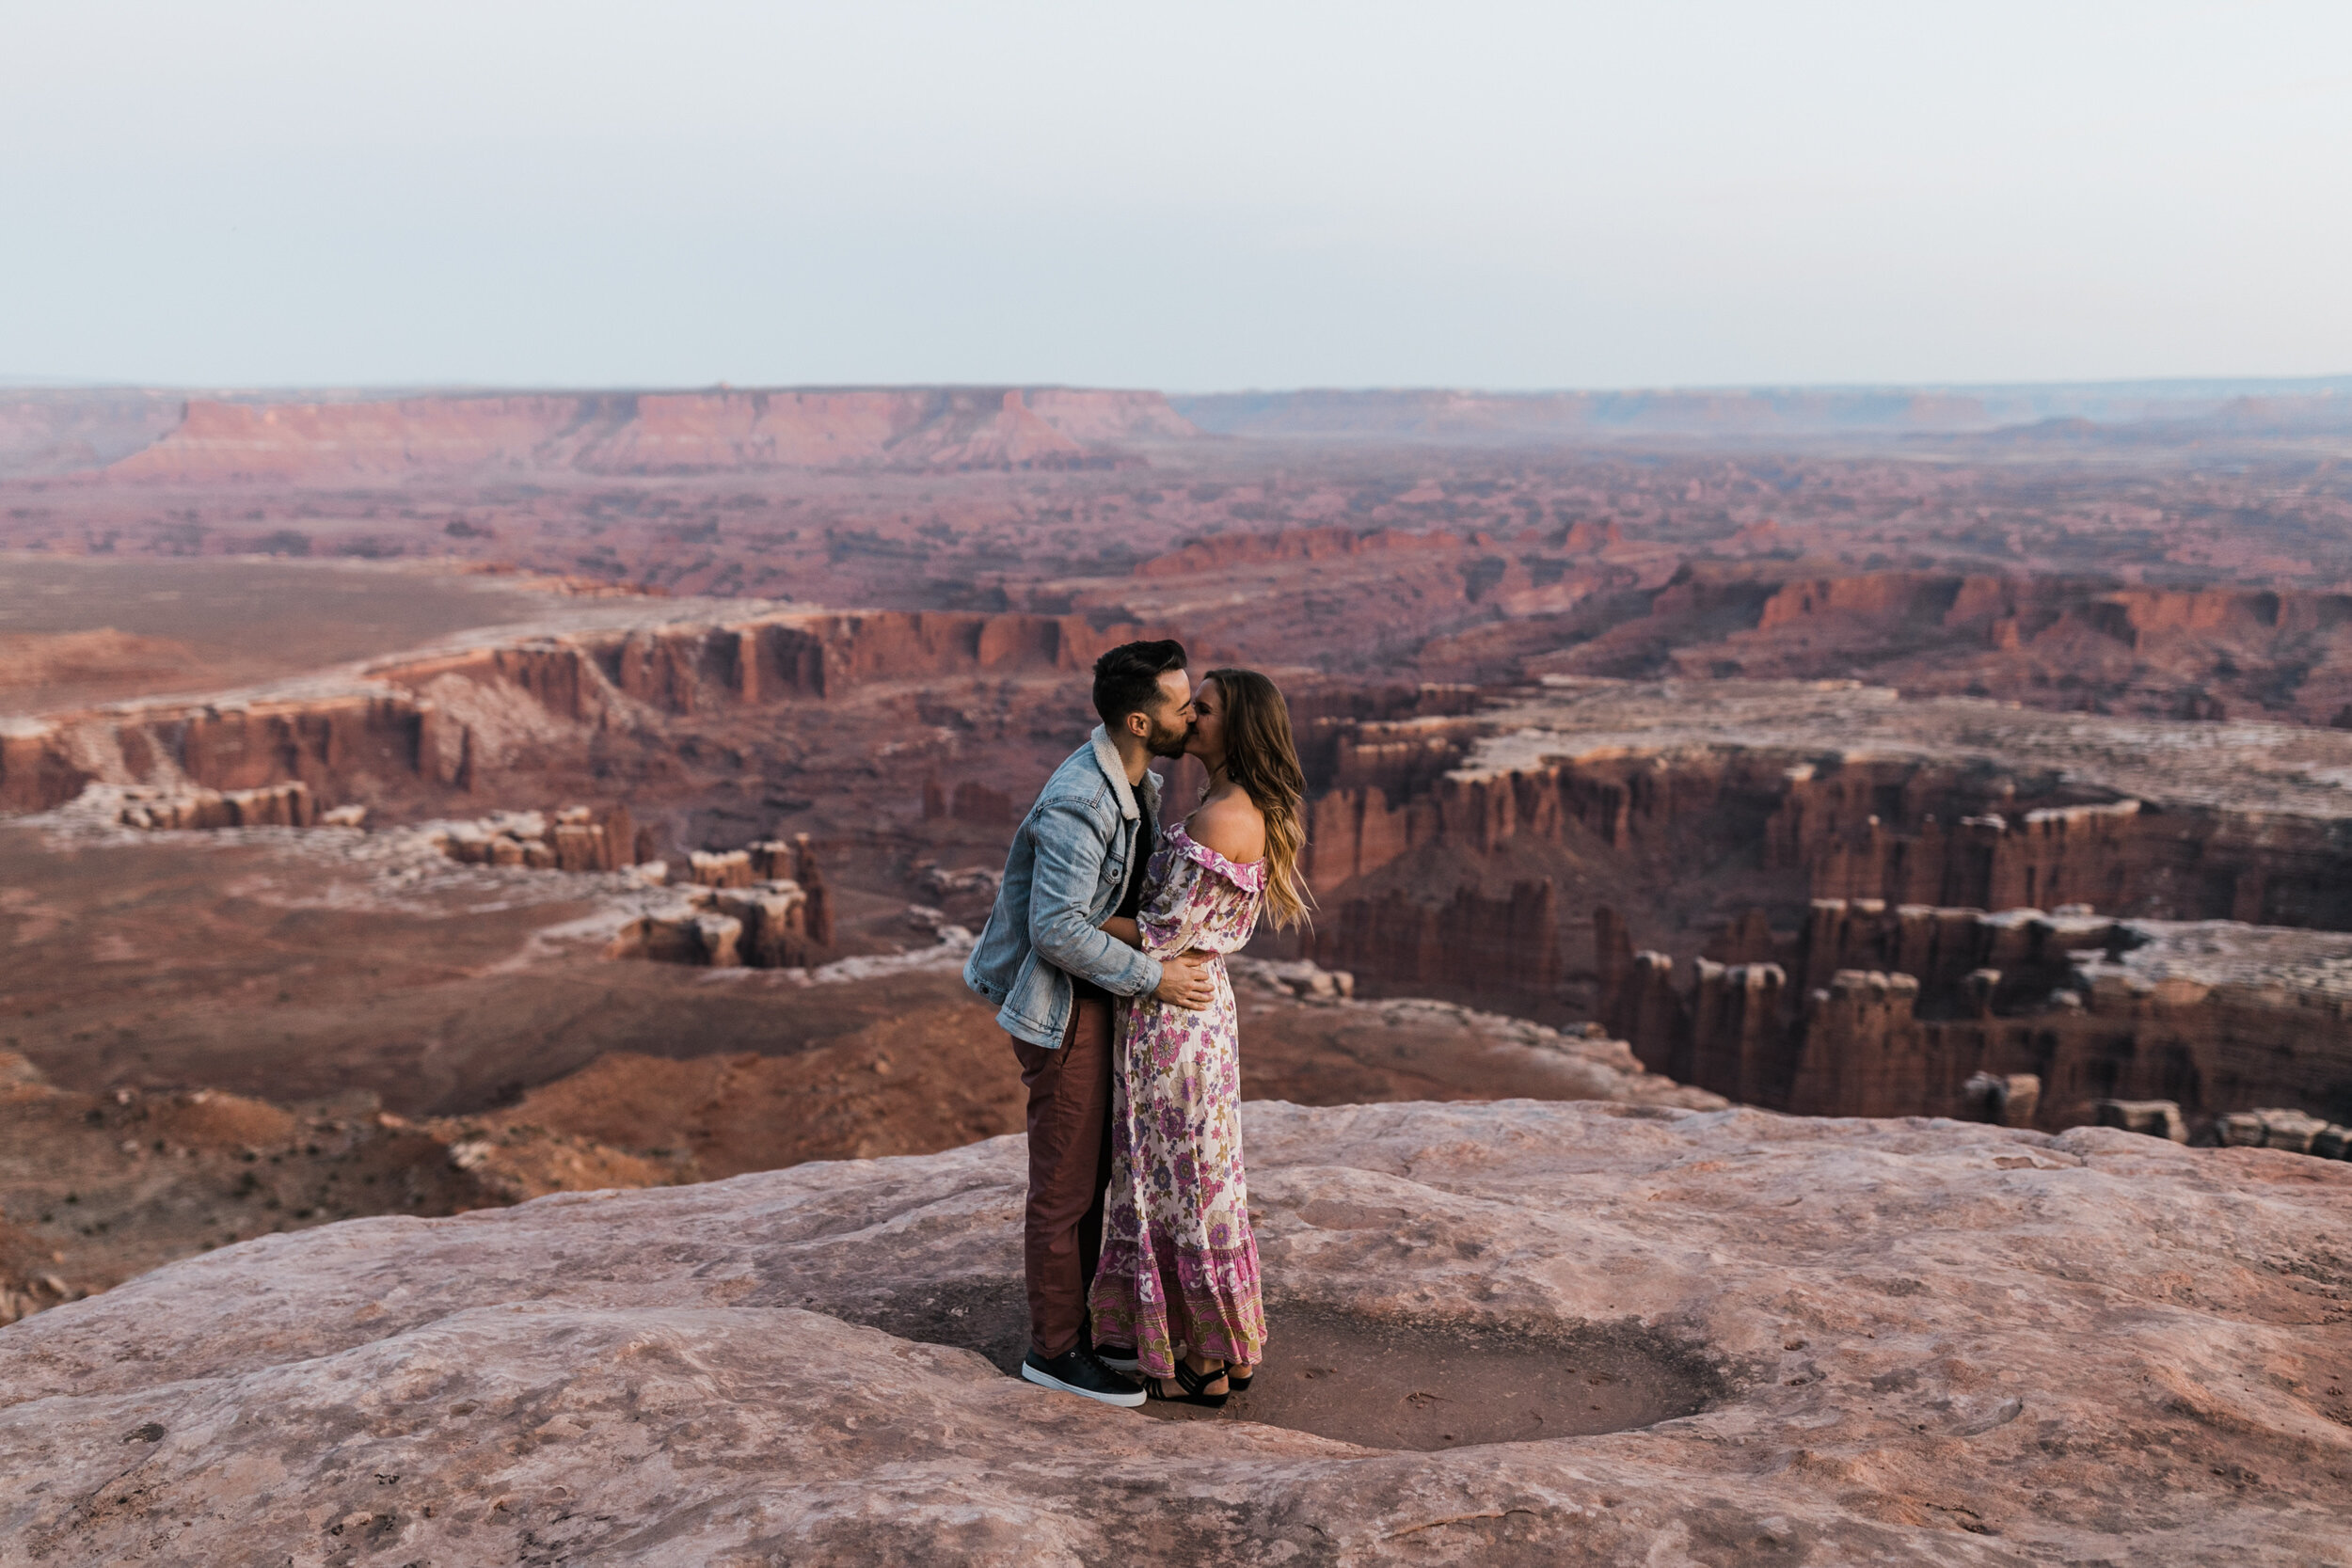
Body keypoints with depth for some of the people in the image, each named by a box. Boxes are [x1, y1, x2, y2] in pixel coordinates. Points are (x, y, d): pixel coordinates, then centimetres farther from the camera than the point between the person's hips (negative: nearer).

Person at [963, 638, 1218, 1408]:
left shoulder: (1138, 779, 3)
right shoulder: (1079, 804, -28)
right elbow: (1057, 930, -29)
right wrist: (1149, 976, -22)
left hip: (1092, 989, 10)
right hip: (1057, 998, -9)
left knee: (1092, 1167, 18)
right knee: (1066, 1178, 0)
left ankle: (1072, 1319, 31)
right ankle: (1055, 1349, 13)